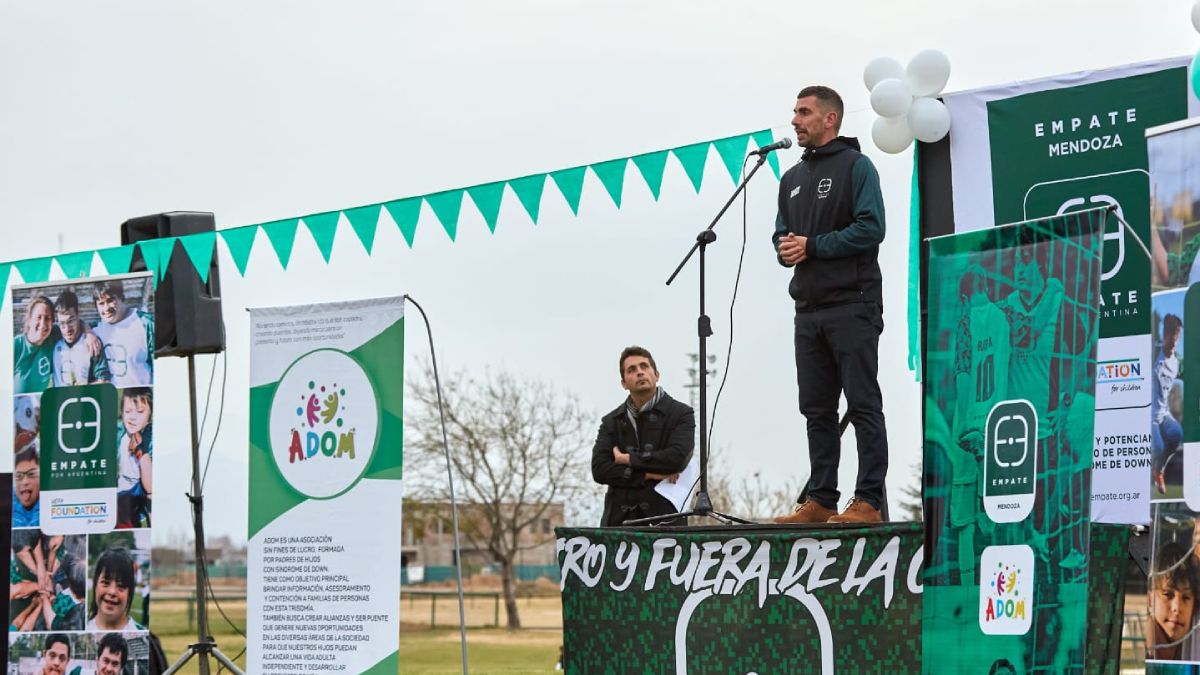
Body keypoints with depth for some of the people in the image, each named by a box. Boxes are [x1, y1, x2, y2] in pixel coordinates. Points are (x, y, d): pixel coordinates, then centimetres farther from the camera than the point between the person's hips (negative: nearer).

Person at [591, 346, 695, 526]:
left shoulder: (681, 414, 7)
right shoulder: (611, 422, 17)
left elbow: (676, 457, -11)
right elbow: (599, 469, 4)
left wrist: (627, 459, -2)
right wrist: (647, 474, -7)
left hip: (664, 518, -3)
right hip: (619, 519, 3)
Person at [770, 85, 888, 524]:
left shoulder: (855, 166, -3)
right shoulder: (793, 178, 20)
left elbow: (871, 228, -13)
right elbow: (782, 234, 22)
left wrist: (812, 245, -12)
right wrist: (785, 249, -1)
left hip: (852, 306, -8)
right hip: (809, 308, 8)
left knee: (863, 405, -6)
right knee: (816, 410, 9)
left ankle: (868, 502, -6)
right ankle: (820, 500, 14)